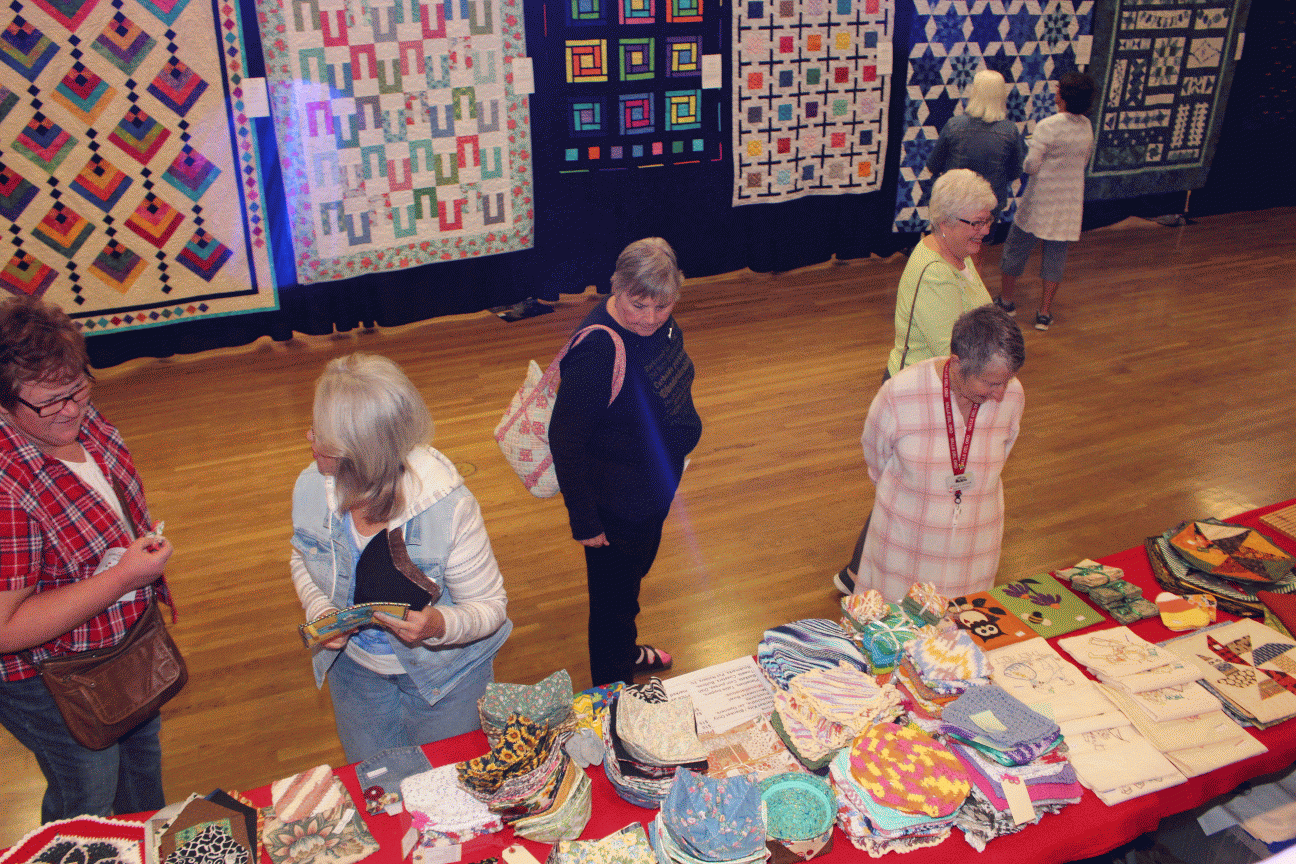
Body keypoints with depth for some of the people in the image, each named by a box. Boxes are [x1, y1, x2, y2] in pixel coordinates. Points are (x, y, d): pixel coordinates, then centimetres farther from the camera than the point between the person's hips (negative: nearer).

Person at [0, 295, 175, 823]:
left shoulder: (82, 420, -11)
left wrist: (147, 557, 7)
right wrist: (122, 577, -35)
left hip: (129, 637, 8)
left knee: (142, 745, 31)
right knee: (87, 801, 17)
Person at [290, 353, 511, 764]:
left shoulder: (448, 506, -33)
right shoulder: (311, 487, -18)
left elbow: (490, 606, -21)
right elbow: (304, 561, 4)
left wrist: (440, 625, -42)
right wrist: (319, 610, -17)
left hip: (445, 671, -4)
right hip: (354, 665, 4)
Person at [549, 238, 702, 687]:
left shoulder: (658, 322, -7)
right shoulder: (597, 351, -34)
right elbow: (565, 441, -28)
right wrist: (582, 520, -22)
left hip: (655, 489, 9)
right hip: (615, 504, -9)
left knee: (636, 571, 30)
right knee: (614, 596, 13)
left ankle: (626, 651, 57)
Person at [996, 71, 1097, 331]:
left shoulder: (1047, 126, -18)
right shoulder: (1087, 127, 1)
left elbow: (1031, 166, -18)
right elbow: (1083, 161, 13)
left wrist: (1029, 153, 2)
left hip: (1041, 198, -5)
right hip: (1070, 200, 5)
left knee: (1017, 247, 13)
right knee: (1056, 253, 10)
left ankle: (1006, 300, 25)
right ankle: (1045, 313, 13)